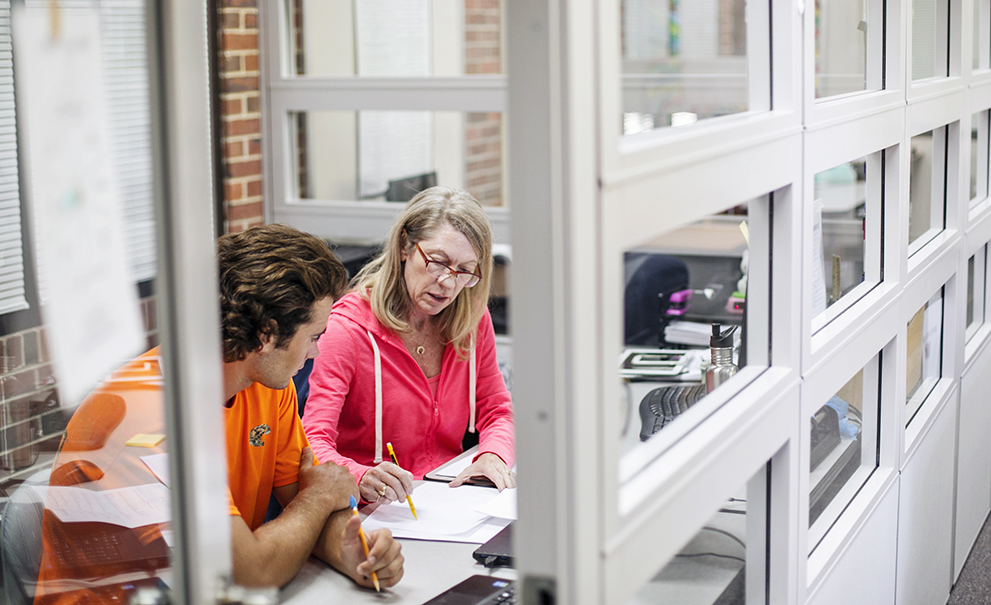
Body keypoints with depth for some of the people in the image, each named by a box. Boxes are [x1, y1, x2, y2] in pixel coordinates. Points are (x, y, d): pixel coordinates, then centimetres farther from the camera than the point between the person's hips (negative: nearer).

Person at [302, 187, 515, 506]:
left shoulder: (473, 318, 5)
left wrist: (493, 455, -9)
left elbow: (496, 412, 14)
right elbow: (314, 444, -18)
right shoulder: (350, 327, -12)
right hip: (373, 514, -4)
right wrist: (362, 479, -39)